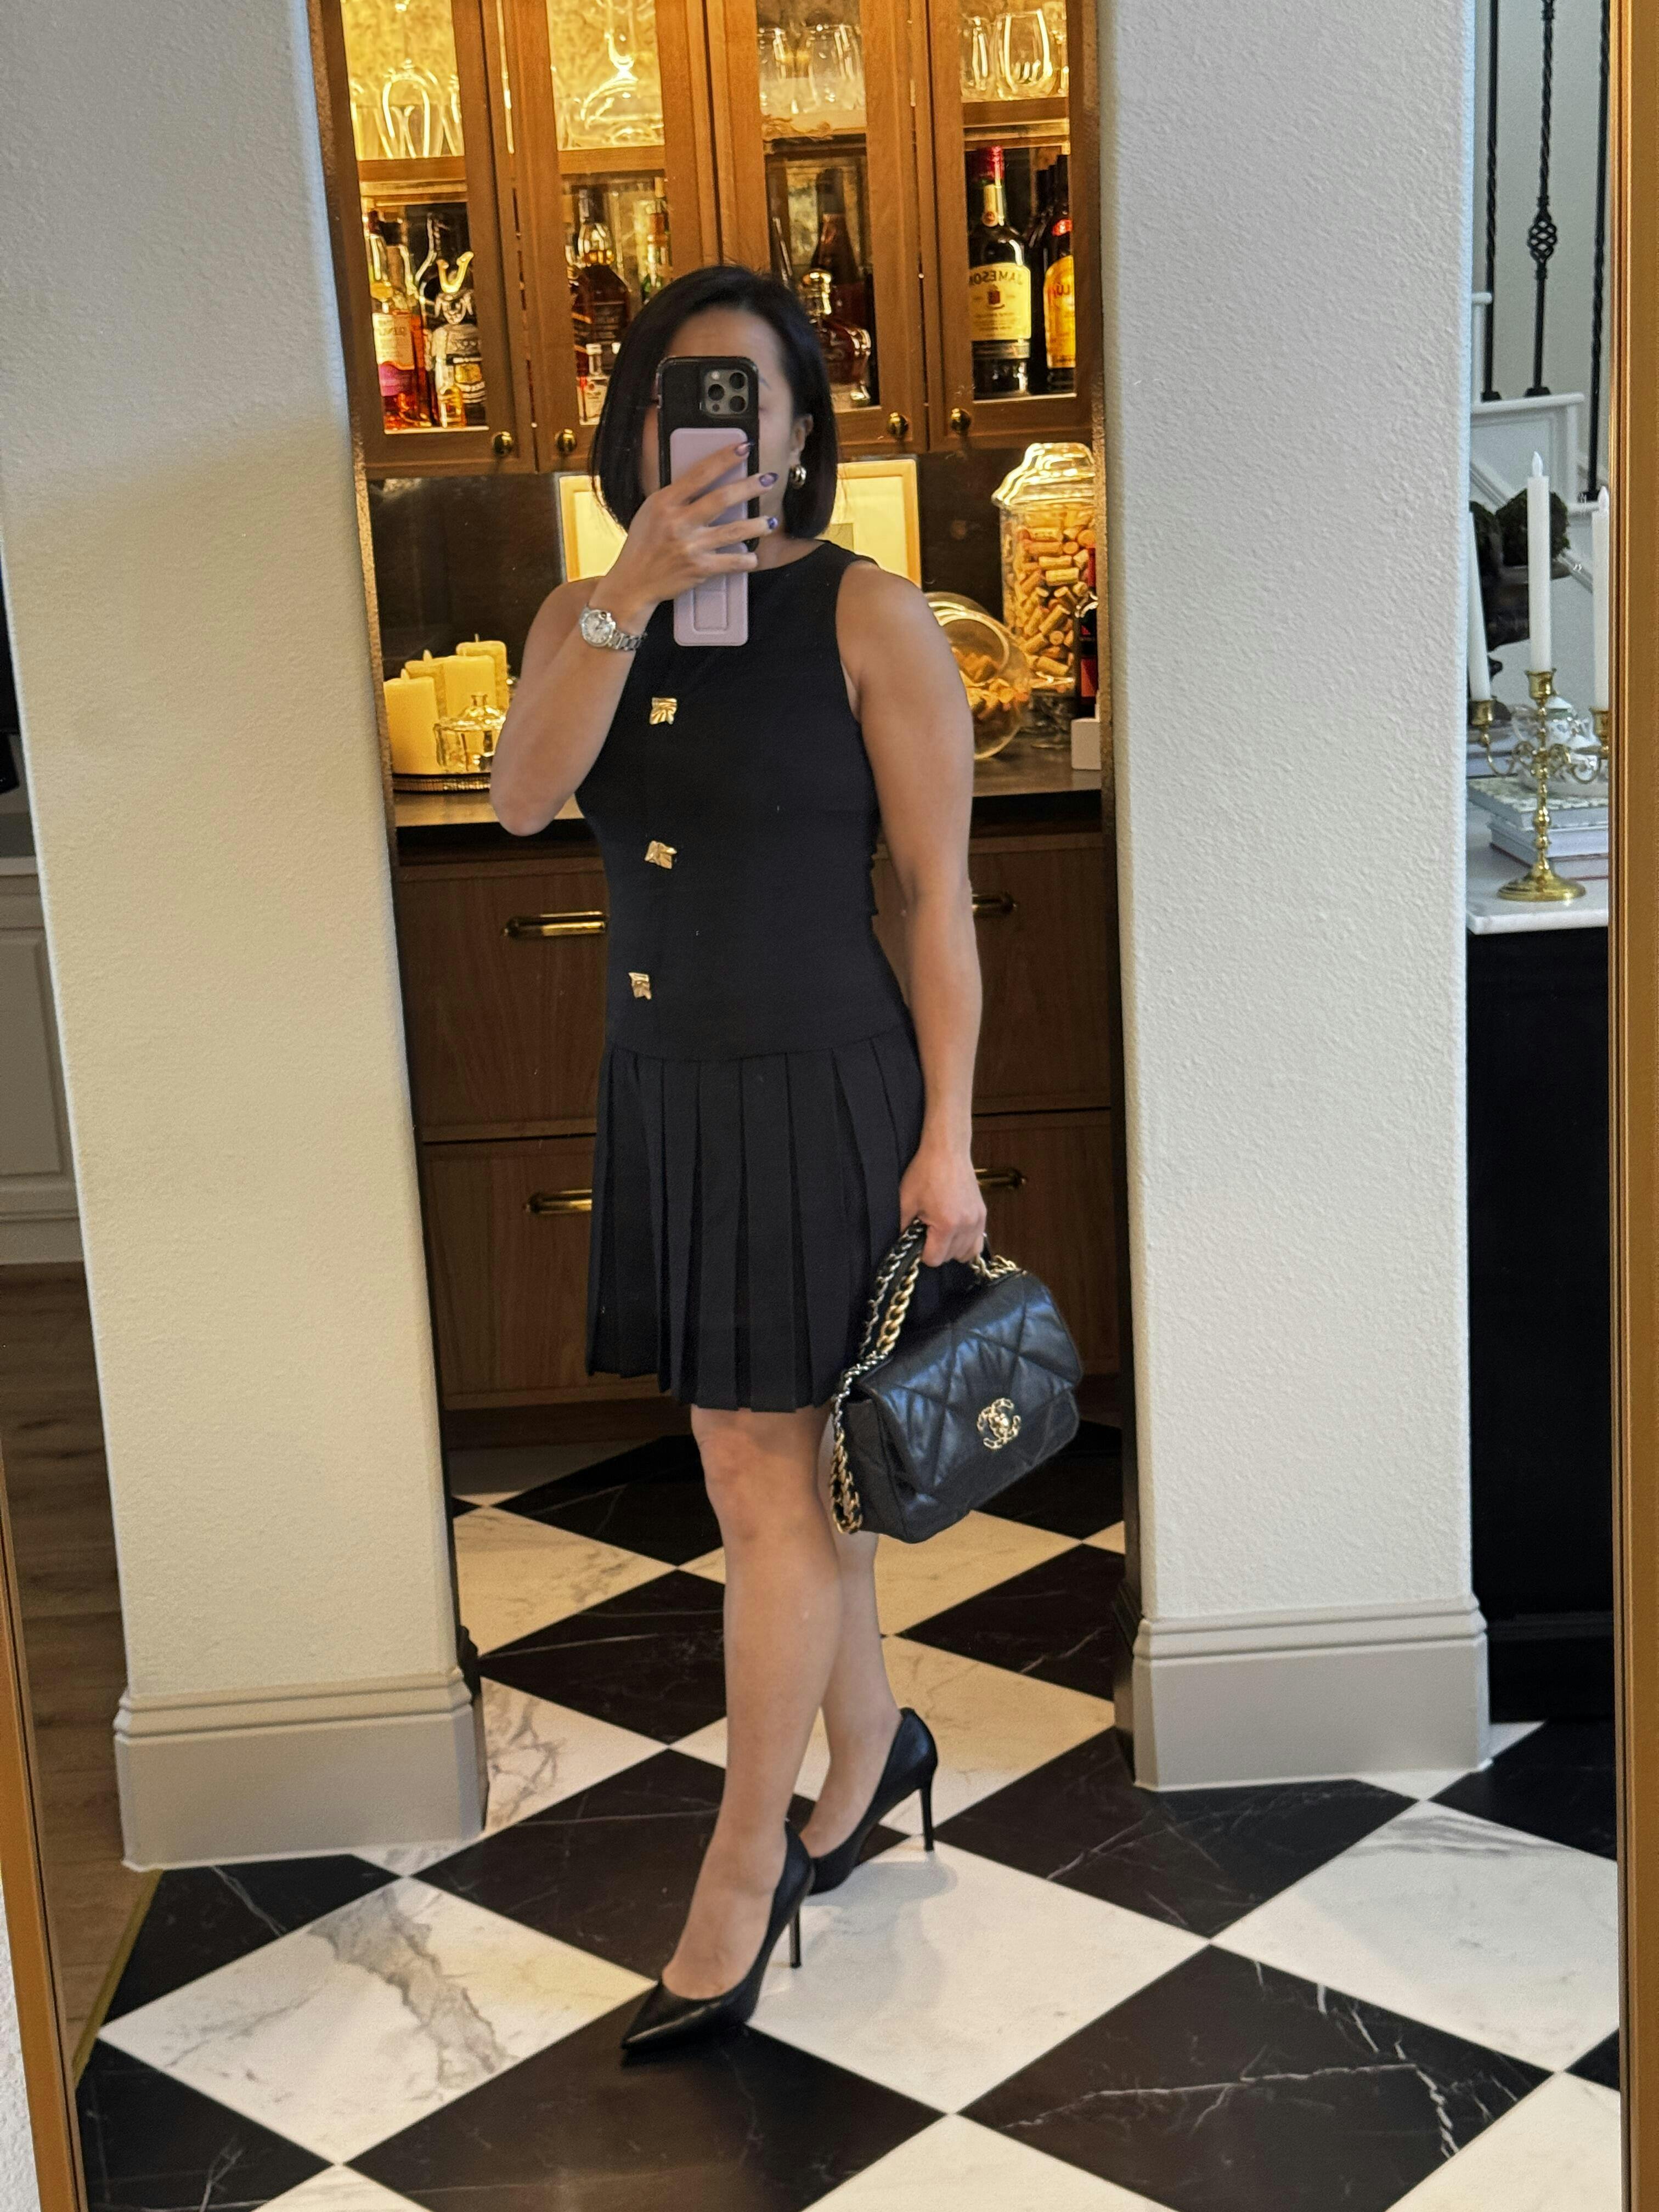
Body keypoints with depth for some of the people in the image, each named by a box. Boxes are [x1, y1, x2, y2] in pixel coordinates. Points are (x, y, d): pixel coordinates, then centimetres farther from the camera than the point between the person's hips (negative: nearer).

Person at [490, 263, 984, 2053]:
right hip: (664, 1091, 6)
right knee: (778, 1468, 16)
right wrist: (633, 593, -26)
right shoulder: (585, 614, 6)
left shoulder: (867, 617, -9)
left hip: (822, 1095, -5)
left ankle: (744, 1873, 15)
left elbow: (938, 893, -10)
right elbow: (521, 796, -14)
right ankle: (874, 1748, 38)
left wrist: (947, 1139, -13)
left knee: (768, 1488, 0)